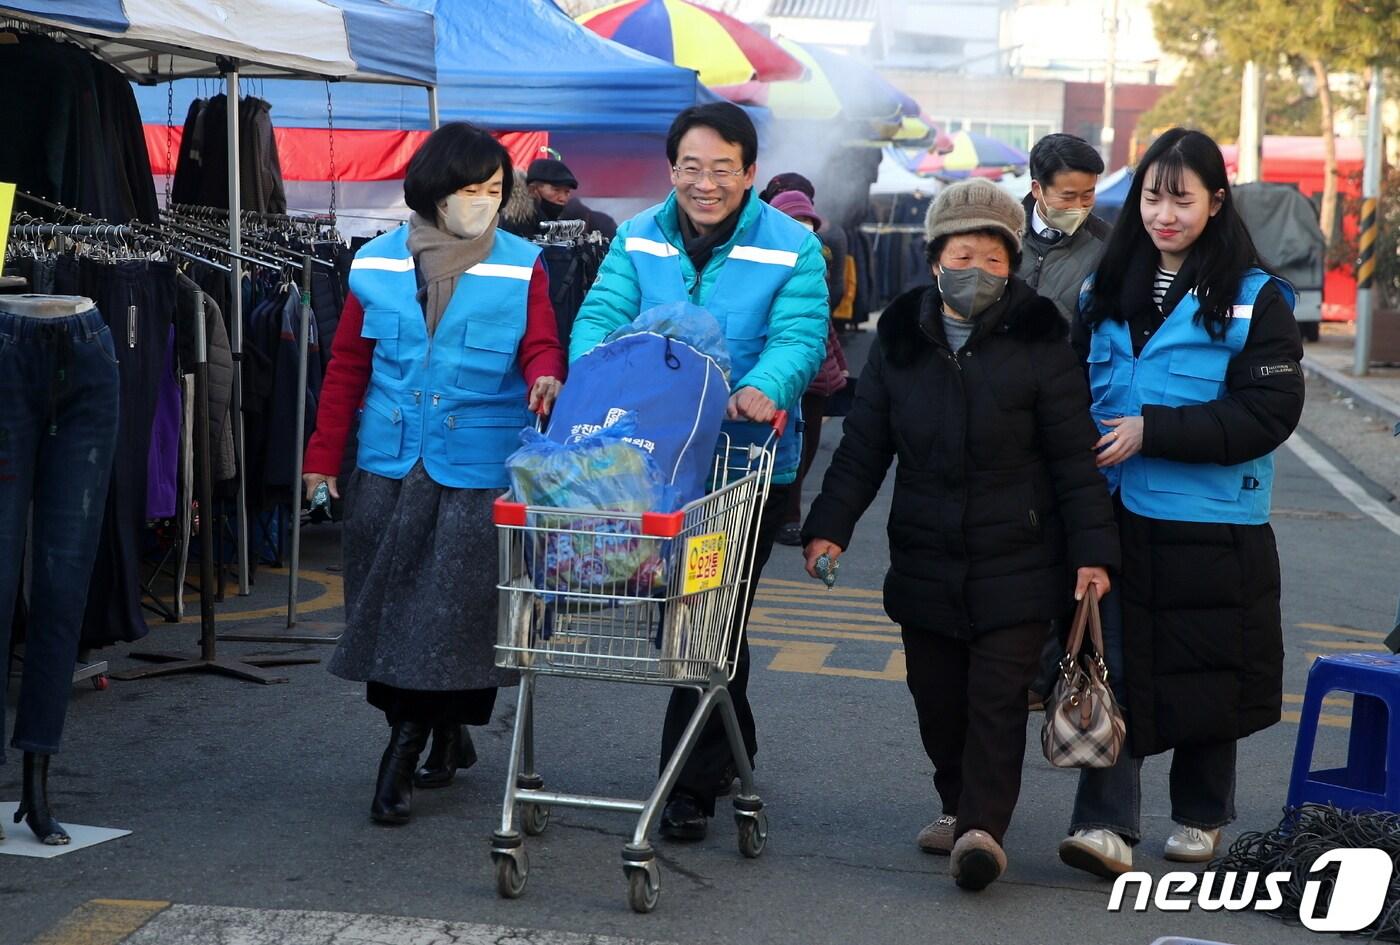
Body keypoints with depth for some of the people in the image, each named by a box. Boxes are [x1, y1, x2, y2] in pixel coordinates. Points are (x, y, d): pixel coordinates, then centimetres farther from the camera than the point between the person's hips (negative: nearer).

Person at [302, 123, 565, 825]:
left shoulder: (521, 267, 1)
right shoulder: (376, 264, 6)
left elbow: (540, 346, 0)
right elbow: (348, 365, 10)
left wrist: (545, 379, -25)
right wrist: (323, 456, 8)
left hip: (477, 468, -2)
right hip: (389, 464, 3)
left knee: (455, 608, -6)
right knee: (387, 602, 5)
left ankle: (405, 750, 3)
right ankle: (446, 739, 19)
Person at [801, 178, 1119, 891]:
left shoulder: (1038, 341, -5)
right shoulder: (900, 338, 5)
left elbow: (1075, 458, -4)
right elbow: (862, 448, 7)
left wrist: (1092, 551, -9)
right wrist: (829, 527, -4)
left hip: (1017, 561, -3)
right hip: (924, 560, 4)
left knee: (997, 698, -8)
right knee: (937, 699, 10)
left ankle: (982, 828, -10)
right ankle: (960, 806, 27)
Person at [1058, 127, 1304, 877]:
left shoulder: (1254, 299, -5)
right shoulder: (1106, 291, 10)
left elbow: (1269, 412, -13)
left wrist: (1153, 431, -18)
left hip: (1209, 525, -3)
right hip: (1115, 514, 3)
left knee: (1206, 672, 10)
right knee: (1111, 667, -4)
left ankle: (1202, 816, 27)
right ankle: (1106, 823, -4)